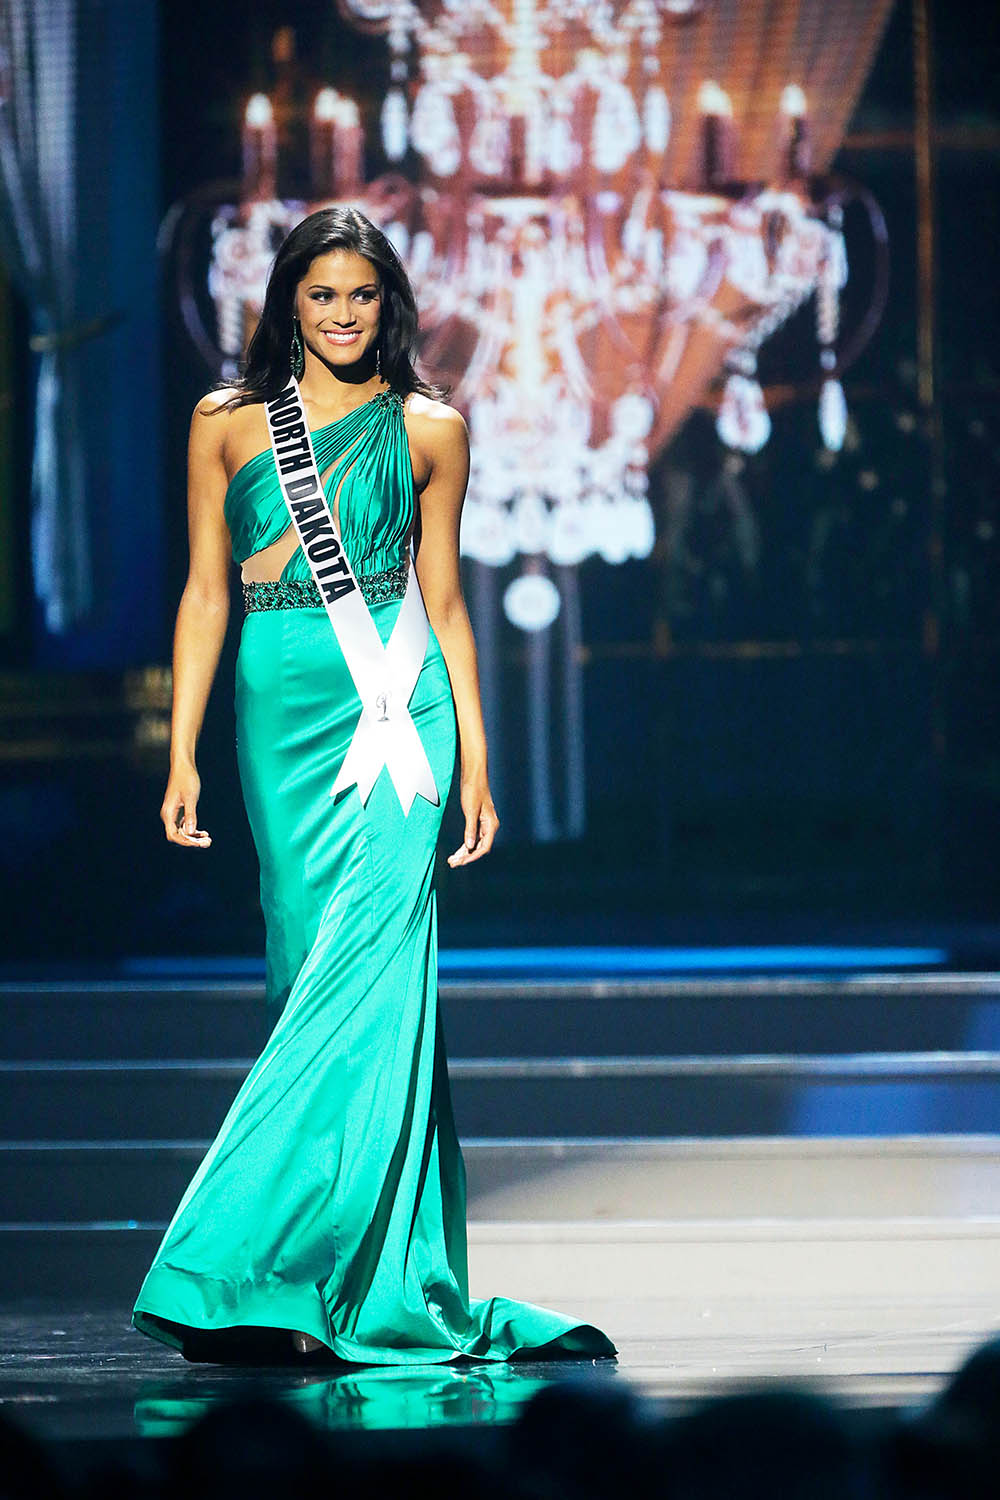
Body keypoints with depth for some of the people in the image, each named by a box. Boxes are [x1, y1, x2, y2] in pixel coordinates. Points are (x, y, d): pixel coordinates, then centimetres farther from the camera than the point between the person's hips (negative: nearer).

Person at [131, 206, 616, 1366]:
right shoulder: (228, 422, 9)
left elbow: (442, 596, 9)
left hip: (395, 706, -1)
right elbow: (206, 592, 9)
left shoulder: (426, 428, 7)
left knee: (360, 974, -14)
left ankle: (247, 1268, -13)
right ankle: (398, 1290, 5)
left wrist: (474, 757, 4)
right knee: (321, 984, 0)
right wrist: (182, 751, 3)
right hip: (283, 713, 2)